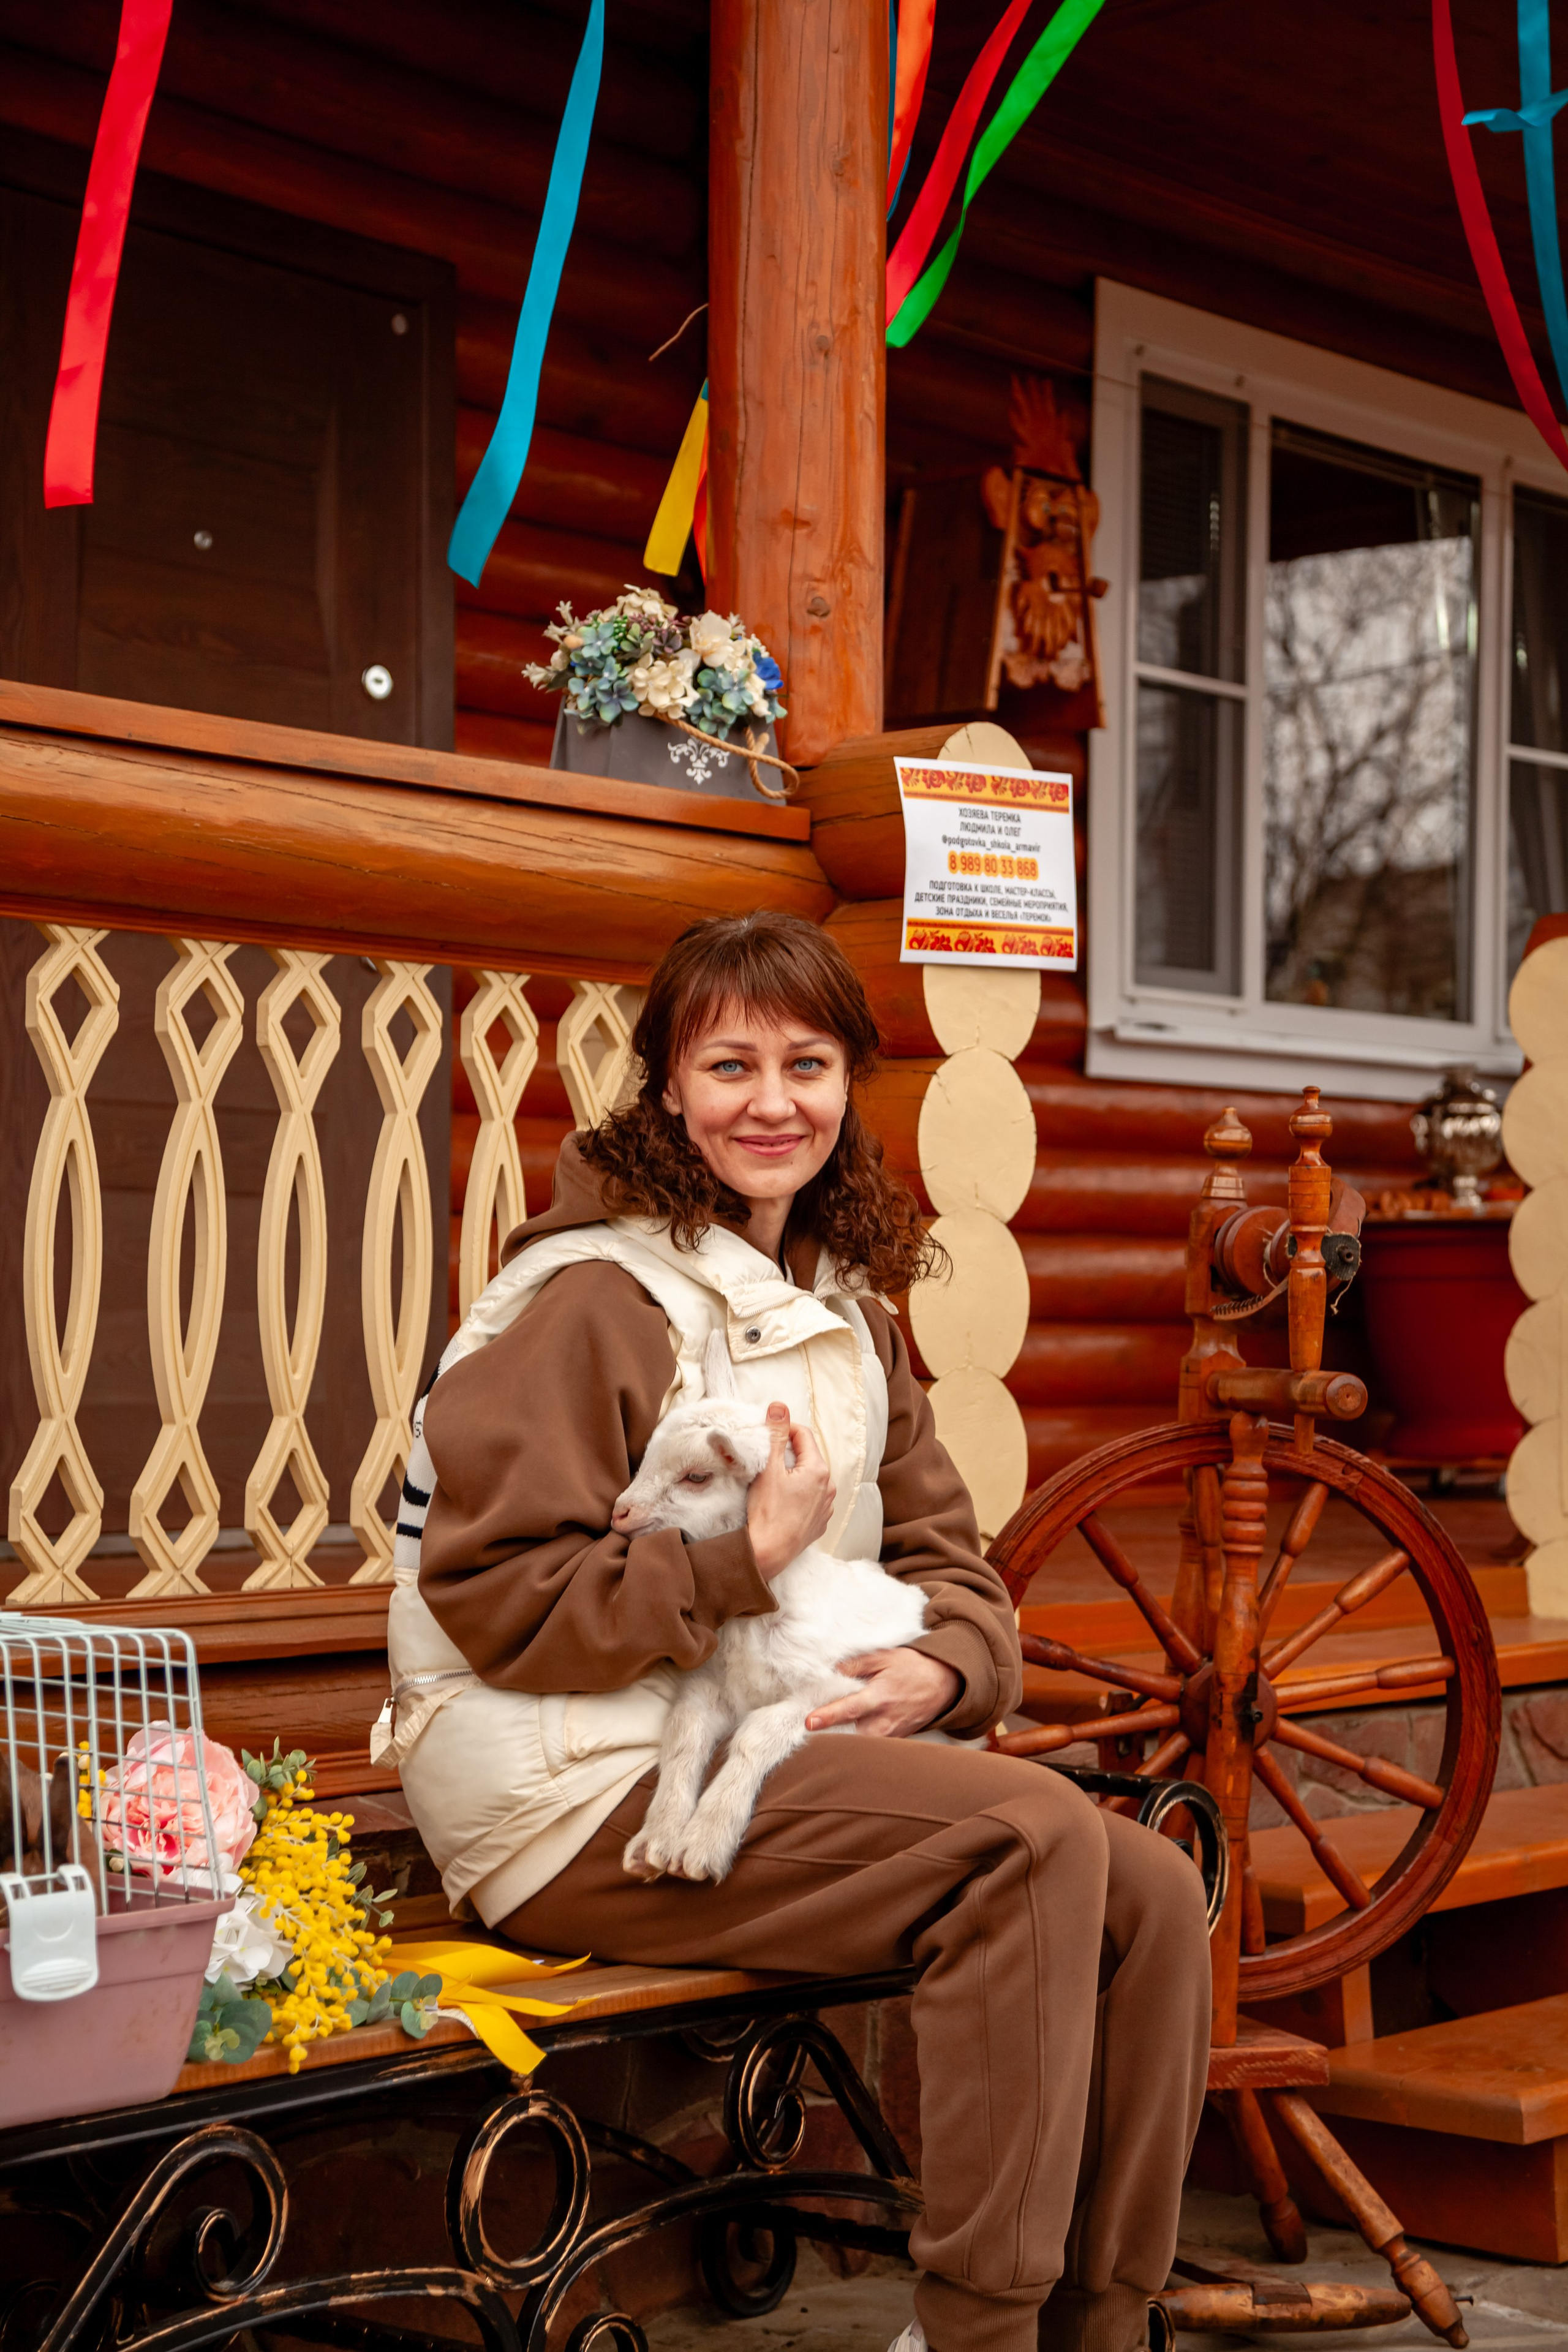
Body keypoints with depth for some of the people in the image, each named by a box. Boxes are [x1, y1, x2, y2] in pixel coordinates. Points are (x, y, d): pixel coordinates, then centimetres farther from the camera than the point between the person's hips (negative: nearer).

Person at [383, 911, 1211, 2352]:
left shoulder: (844, 1312, 17)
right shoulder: (596, 1300, -9)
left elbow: (947, 1557, 16)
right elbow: (490, 1593, -15)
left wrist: (943, 1670, -7)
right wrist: (744, 1561, -22)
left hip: (770, 1764, 8)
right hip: (587, 1799, -8)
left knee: (1152, 1896, -11)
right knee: (1036, 1834, -26)